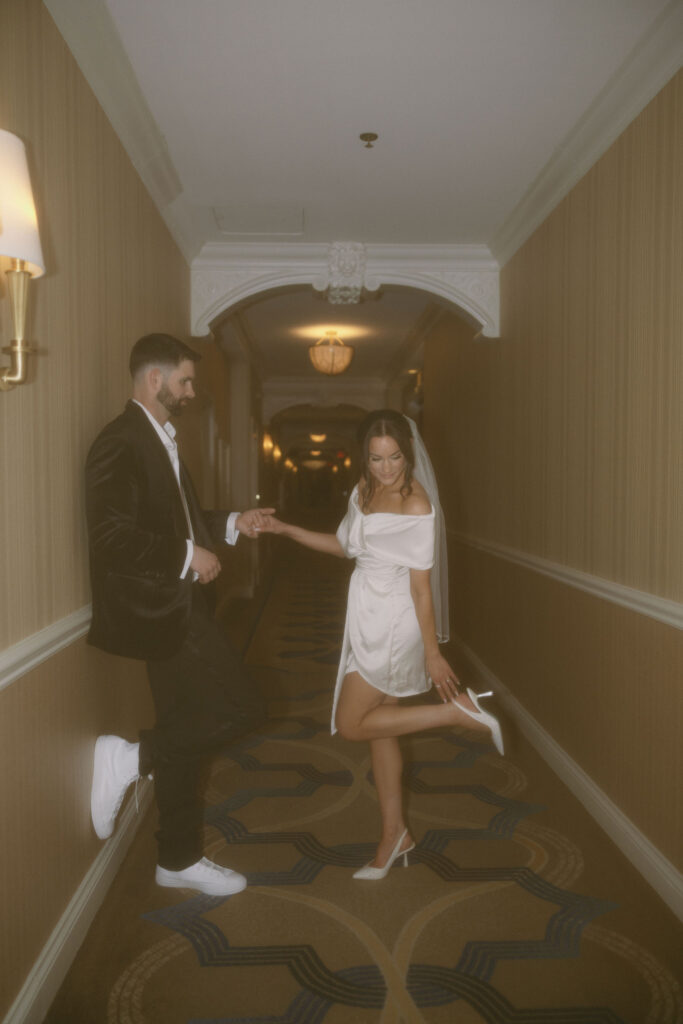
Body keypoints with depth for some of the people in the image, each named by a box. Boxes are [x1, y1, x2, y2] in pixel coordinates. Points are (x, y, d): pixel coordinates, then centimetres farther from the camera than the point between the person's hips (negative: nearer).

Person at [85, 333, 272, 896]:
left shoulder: (161, 440, 17)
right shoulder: (122, 442, -14)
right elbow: (113, 537, -23)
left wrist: (231, 523, 14)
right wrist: (188, 555, -17)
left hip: (176, 607, 10)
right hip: (157, 607, -10)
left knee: (187, 732, 15)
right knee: (242, 707, -12)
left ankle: (180, 859, 29)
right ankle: (129, 759, 0)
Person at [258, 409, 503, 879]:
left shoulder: (416, 505, -19)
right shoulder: (365, 489, 4)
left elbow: (421, 584, -18)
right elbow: (344, 545, 17)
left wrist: (433, 652, -14)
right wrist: (285, 529, 12)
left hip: (393, 624, -8)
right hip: (368, 620, 8)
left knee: (352, 723, -2)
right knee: (378, 725, 14)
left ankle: (459, 710, 2)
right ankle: (395, 834, 28)